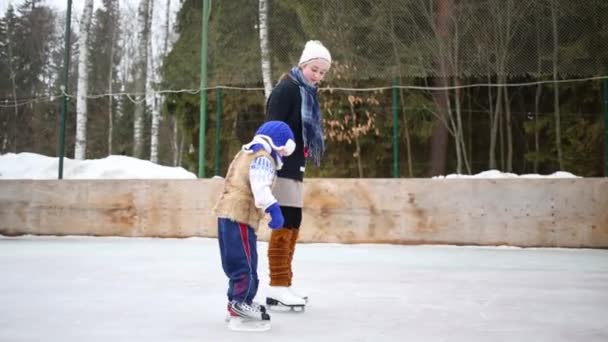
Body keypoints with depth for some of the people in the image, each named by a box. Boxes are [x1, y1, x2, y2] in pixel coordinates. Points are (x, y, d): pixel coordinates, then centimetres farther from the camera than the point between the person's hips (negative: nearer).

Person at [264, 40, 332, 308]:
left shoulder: (306, 93, 18)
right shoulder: (287, 88, -10)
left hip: (294, 168, 10)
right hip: (281, 167, -10)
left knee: (292, 227, 12)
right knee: (284, 226, -8)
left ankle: (283, 285, 20)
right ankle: (277, 287, -2)